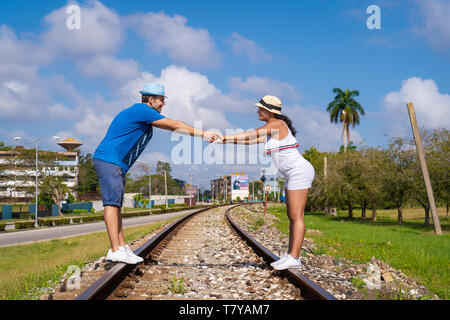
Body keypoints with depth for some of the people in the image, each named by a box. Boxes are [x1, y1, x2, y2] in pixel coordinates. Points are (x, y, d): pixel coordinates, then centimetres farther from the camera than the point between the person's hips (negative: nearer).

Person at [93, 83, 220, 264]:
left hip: (116, 165, 11)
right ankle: (115, 251, -20)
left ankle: (121, 248, 8)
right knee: (112, 202, -15)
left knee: (116, 204, 7)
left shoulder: (147, 116, 20)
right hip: (108, 160, -11)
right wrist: (202, 134, -7)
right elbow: (174, 125, -11)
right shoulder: (141, 110, -11)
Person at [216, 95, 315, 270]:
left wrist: (224, 139, -11)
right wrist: (224, 140, 7)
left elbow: (250, 136, -15)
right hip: (294, 174, 11)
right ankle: (291, 255, 14)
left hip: (299, 172, -11)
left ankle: (294, 258, -8)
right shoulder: (273, 128, 15)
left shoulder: (276, 124, -13)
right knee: (292, 216, 10)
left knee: (296, 217, -9)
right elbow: (253, 140, 14)